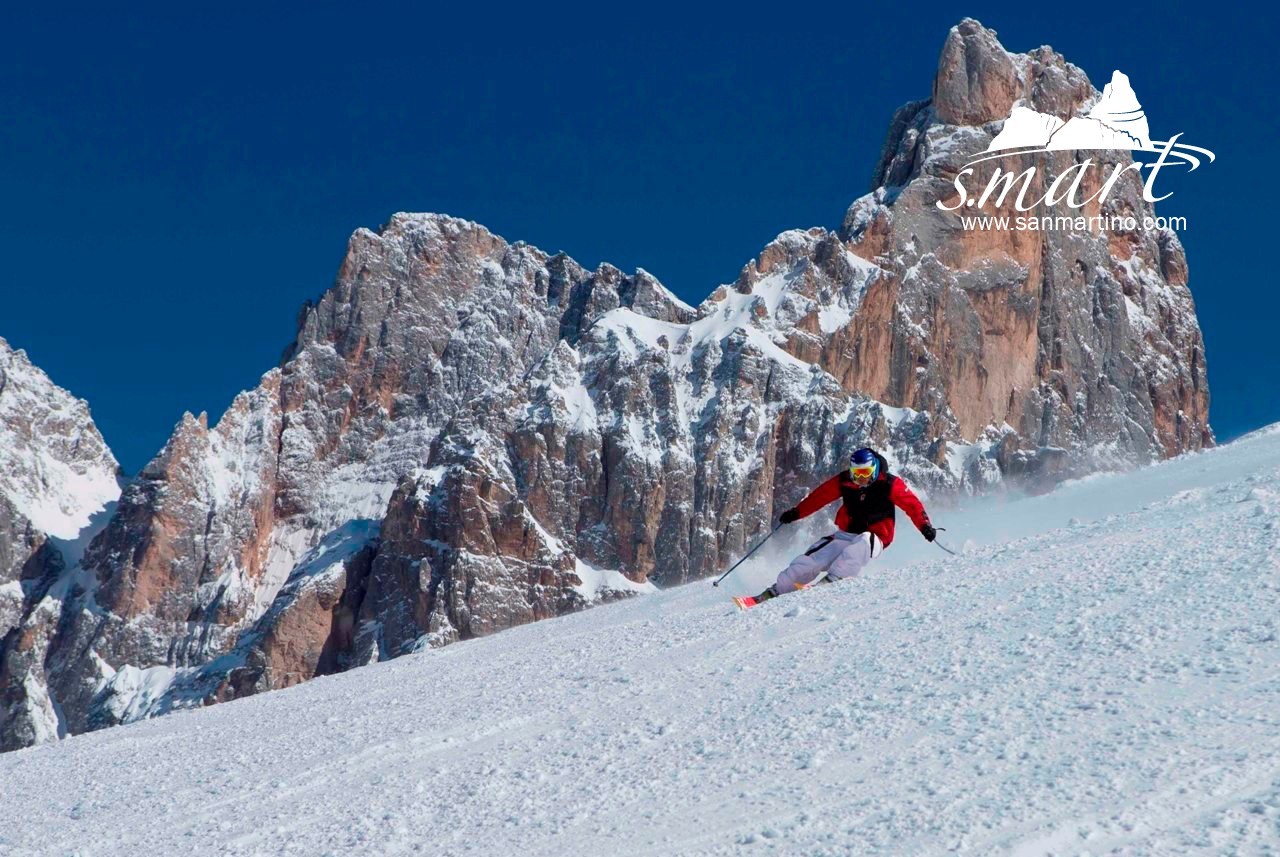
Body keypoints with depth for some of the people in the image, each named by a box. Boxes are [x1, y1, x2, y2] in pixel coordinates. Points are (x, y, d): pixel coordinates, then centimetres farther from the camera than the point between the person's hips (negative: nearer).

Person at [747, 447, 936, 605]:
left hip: (874, 539, -3)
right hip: (845, 535, 3)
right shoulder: (844, 481, -2)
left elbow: (912, 504, -11)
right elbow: (819, 496, 7)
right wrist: (796, 513, 8)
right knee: (812, 560, -15)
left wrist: (925, 526, -23)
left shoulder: (889, 484, -11)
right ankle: (775, 592, -13)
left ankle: (833, 580, -49)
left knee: (862, 542, -40)